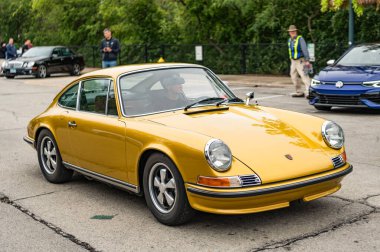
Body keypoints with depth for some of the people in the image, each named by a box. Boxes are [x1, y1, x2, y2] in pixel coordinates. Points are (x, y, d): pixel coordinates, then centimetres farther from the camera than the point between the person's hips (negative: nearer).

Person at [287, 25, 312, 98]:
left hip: (300, 61, -8)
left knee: (304, 76, -16)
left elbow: (305, 50, -17)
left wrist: (307, 60, -23)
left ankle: (308, 92, -23)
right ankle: (299, 92, 18)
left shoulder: (300, 39, -11)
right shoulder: (289, 40, 11)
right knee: (293, 77, 10)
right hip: (293, 61, 8)